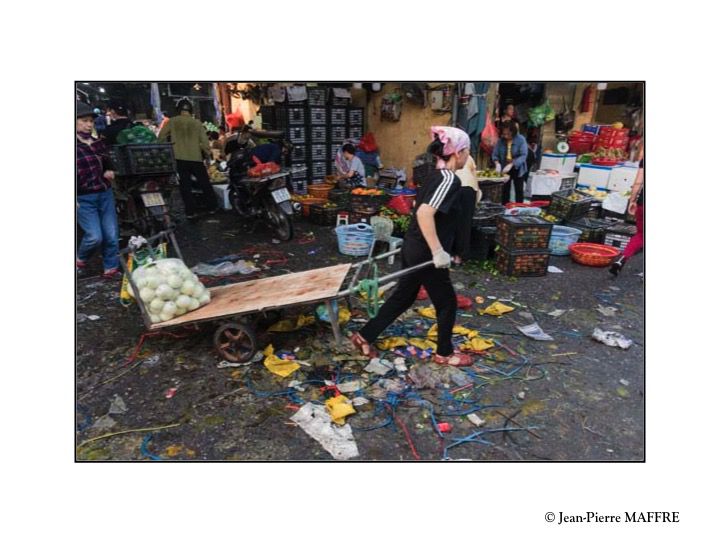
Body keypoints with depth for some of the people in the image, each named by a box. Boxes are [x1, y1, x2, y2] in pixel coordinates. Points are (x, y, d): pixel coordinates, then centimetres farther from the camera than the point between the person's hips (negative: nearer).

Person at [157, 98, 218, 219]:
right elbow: (204, 141, -1)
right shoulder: (197, 123, 0)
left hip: (179, 158, 0)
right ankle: (212, 207, 19)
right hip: (196, 158, 0)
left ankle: (191, 211, 5)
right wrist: (208, 153, 16)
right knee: (205, 183, 13)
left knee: (185, 185, 6)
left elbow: (160, 138, 0)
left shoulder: (172, 122, 1)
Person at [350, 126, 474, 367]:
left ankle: (364, 336, 27)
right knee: (447, 303, 10)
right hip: (425, 254, -9)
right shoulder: (450, 179, -19)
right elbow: (425, 213, -32)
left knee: (404, 296, 20)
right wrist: (438, 251, -29)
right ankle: (444, 353, 30)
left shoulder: (435, 176, 10)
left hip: (413, 247, 9)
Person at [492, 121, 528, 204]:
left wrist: (511, 165, -32)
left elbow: (523, 155, -22)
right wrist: (497, 163, -24)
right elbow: (495, 154, -4)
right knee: (505, 190, 6)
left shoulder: (520, 139, -15)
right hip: (504, 169, 2)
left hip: (517, 168, -2)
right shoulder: (501, 140, -8)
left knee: (519, 190, 7)